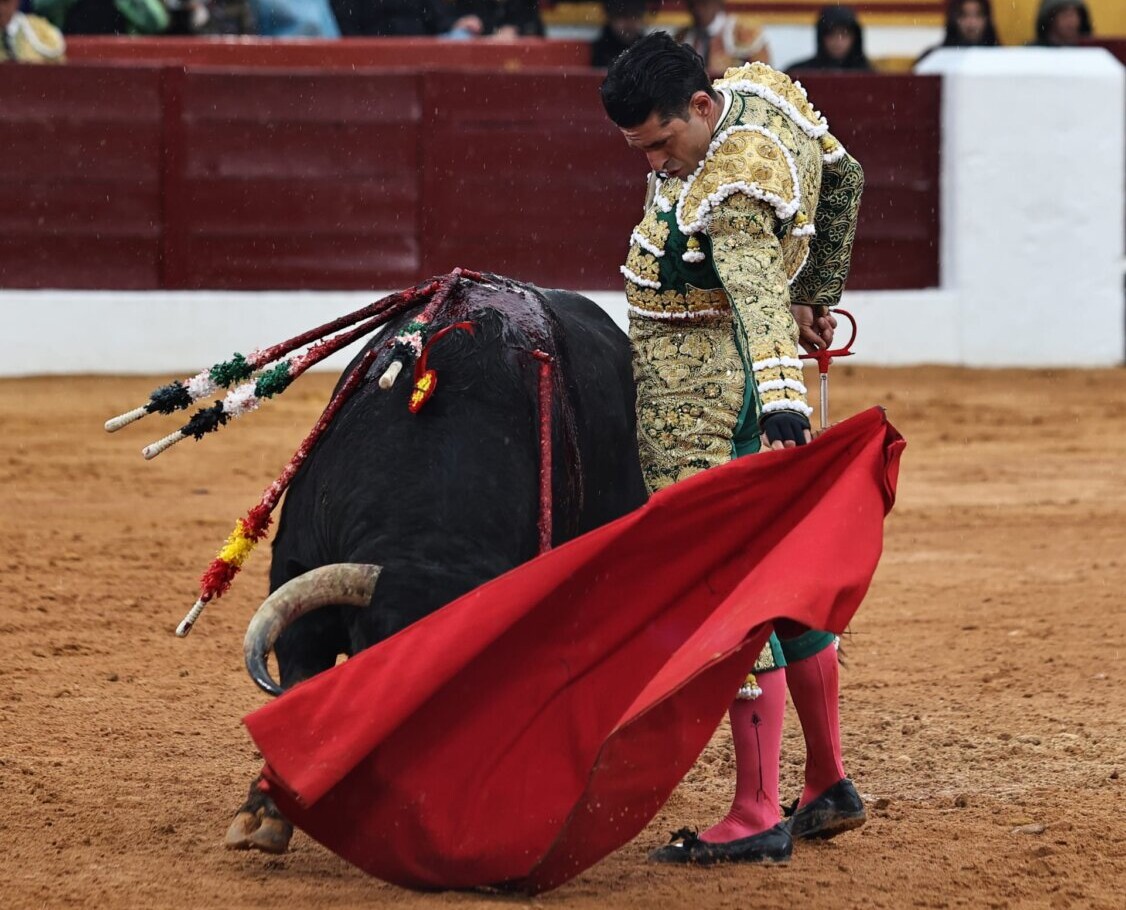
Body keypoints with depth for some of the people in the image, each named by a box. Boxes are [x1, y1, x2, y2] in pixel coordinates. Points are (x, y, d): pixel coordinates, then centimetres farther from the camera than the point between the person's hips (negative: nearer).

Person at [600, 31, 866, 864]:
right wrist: (817, 295, 25)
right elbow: (843, 179, 18)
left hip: (700, 400, -10)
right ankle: (831, 788, 27)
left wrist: (784, 412, -52)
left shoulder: (730, 193, -25)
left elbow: (759, 299, -40)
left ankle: (758, 818, -10)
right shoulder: (761, 88, 3)